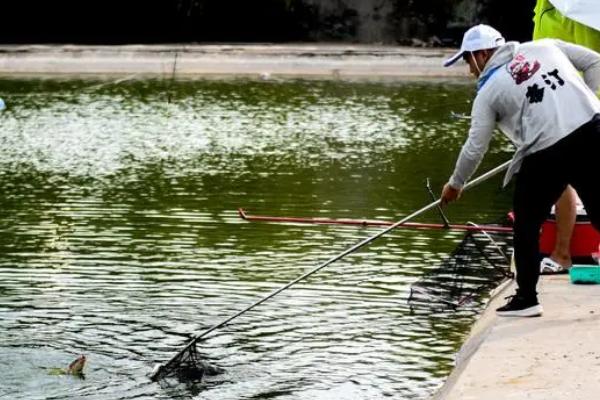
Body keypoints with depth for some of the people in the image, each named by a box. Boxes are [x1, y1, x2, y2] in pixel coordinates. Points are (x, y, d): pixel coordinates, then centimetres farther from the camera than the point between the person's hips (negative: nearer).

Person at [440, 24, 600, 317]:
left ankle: (526, 298, 17)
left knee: (527, 226, 15)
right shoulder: (546, 47, 15)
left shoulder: (489, 90, 7)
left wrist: (455, 184, 24)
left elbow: (475, 147, 9)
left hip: (546, 155, -4)